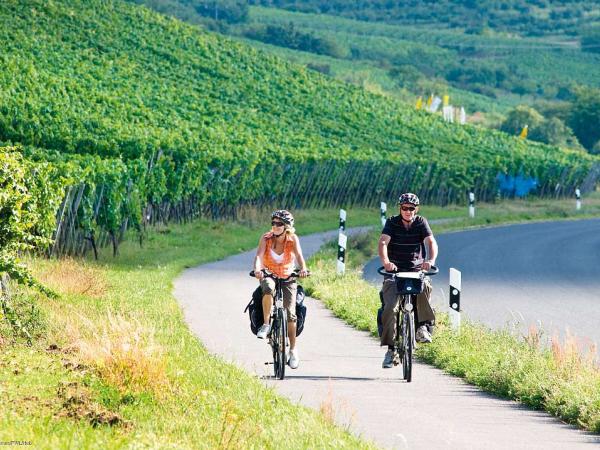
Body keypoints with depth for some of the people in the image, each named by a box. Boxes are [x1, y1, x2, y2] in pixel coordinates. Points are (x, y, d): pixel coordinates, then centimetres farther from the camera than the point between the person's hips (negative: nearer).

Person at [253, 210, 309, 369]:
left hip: (287, 278, 0)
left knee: (290, 313, -10)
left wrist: (303, 268, -48)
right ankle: (266, 325, -27)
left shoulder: (292, 239, -13)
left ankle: (293, 349, 3)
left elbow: (299, 255, -27)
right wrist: (257, 269, -48)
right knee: (268, 288, -38)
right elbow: (259, 256, -27)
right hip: (269, 275, 0)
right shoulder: (266, 238, -13)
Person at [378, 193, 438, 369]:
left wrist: (431, 260, -34)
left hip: (416, 270, 0)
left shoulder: (421, 223, 2)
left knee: (425, 286, -34)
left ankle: (424, 326, -21)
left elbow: (431, 242, -12)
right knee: (390, 308, -18)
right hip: (394, 271, 0)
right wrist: (385, 262, -36)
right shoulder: (392, 223, -1)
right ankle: (390, 348, -11)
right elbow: (383, 243, -15)